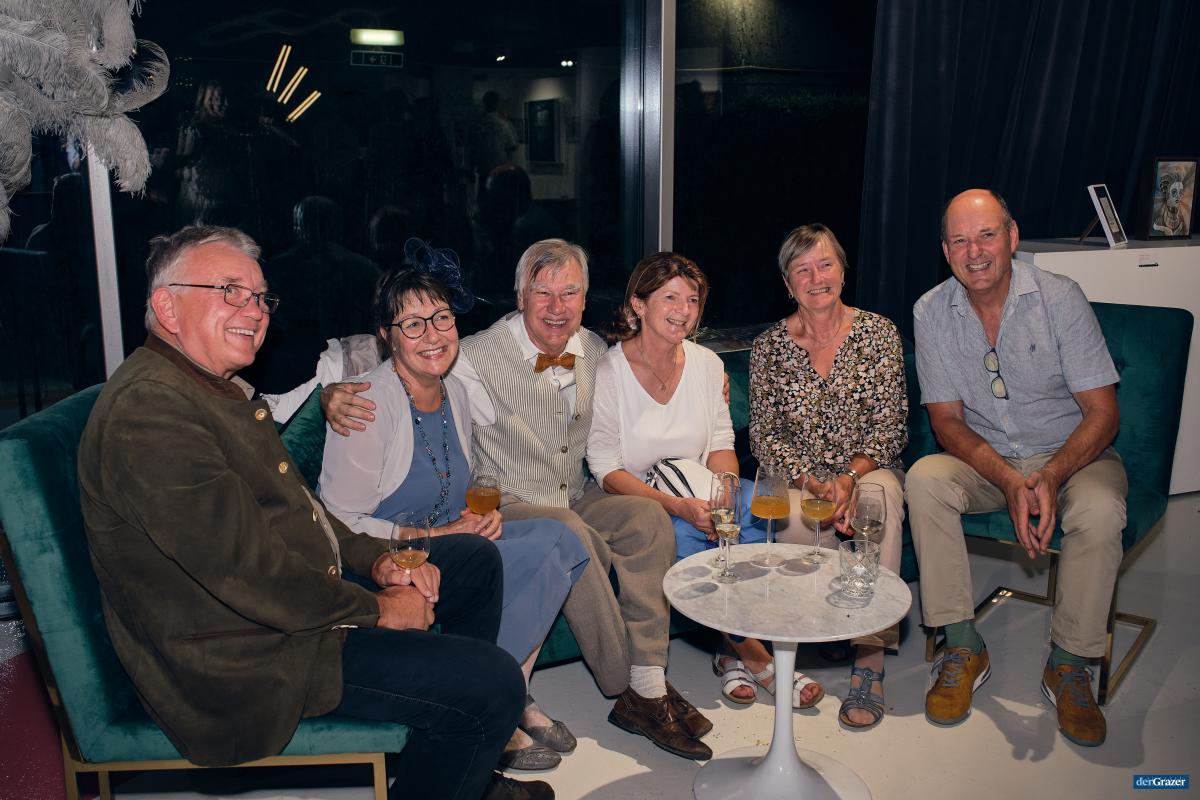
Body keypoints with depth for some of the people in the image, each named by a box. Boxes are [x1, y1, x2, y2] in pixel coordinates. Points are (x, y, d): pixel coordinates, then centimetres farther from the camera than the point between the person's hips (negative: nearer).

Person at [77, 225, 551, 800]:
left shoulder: (219, 388, 13)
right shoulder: (147, 408, -23)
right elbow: (247, 569, -26)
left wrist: (376, 560, 3)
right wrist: (376, 608, -15)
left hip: (300, 598, 11)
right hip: (241, 656, -11)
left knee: (476, 559, 16)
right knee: (493, 683, -21)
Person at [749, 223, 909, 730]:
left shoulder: (878, 332, 0)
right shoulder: (769, 346, 1)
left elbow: (891, 426, -4)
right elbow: (764, 437, -2)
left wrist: (850, 475, -22)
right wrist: (815, 484, -19)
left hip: (869, 469, 0)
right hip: (799, 478, 0)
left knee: (881, 496, -34)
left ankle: (870, 657, -31)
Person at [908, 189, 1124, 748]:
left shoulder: (1059, 297, -13)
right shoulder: (931, 312, -7)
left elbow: (1102, 412, -12)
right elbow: (946, 420, -6)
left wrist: (1050, 477, -30)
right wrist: (1010, 482, -23)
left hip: (1071, 454, -1)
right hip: (986, 459, 2)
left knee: (1101, 510, -33)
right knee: (924, 479, -28)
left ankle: (1068, 664, -11)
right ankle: (963, 647, -16)